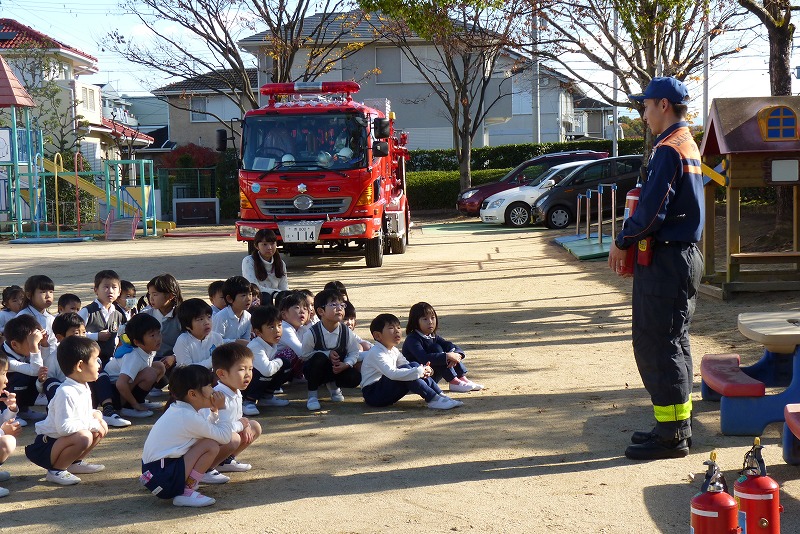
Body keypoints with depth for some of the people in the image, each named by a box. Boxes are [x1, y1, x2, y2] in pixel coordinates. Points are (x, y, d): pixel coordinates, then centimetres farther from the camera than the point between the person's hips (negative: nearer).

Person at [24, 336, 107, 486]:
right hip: (44, 445, -10)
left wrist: (95, 415, -2)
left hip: (61, 440, 10)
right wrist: (92, 424, -23)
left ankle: (75, 462, 17)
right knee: (84, 437, -33)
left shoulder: (84, 388, 5)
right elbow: (64, 427, -32)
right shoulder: (66, 393, -26)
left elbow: (85, 412, 19)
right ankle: (55, 471, -13)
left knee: (101, 428, 8)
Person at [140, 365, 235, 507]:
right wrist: (222, 409, -4)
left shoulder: (177, 409, 11)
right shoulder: (189, 418, -17)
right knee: (211, 446, -15)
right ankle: (187, 493, -11)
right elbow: (225, 437, -13)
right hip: (163, 479, -10)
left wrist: (215, 411, 11)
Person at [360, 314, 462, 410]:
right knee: (406, 370, -26)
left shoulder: (393, 351, 12)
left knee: (414, 366, -4)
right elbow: (392, 374, -33)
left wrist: (423, 370, -15)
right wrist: (418, 371, -32)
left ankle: (440, 395, -9)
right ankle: (433, 400, -29)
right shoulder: (376, 353, -20)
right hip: (373, 393, -9)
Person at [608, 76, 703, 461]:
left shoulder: (668, 149, -17)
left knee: (655, 345, -5)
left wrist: (622, 242, -8)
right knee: (674, 343, 15)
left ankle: (671, 435, -1)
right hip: (686, 255, 10)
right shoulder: (688, 145, 15)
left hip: (665, 262, -10)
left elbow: (651, 212, -22)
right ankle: (678, 425, 23)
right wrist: (632, 238, 13)